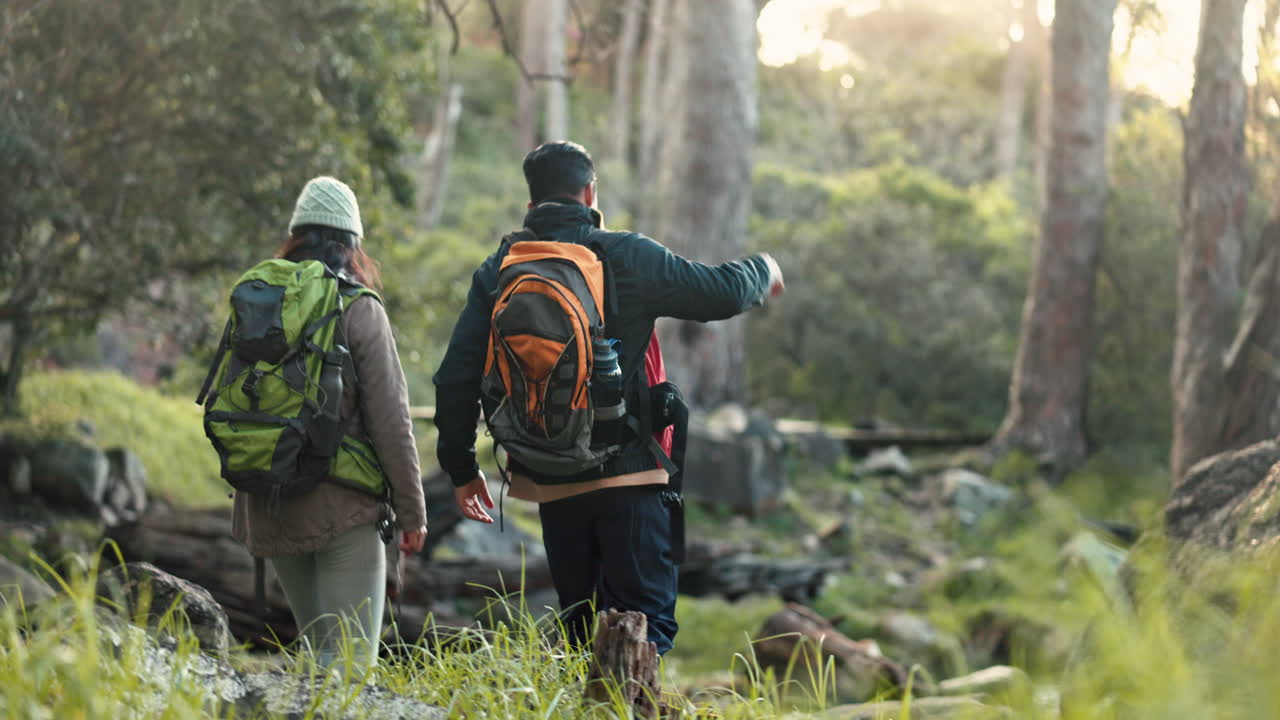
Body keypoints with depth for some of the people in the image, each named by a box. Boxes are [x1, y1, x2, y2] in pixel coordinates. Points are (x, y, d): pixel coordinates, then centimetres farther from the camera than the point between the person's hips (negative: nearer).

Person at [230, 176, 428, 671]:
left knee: (322, 651, 20)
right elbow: (391, 420, -9)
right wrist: (412, 512, -1)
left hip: (270, 511, 5)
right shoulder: (359, 310, -7)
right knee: (351, 658, -7)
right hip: (342, 507, -5)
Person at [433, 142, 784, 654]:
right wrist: (762, 272, 21)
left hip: (549, 480, 4)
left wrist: (461, 468, 15)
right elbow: (720, 291, -2)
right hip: (627, 473, -4)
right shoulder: (626, 257, -6)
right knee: (647, 617, -6)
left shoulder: (498, 271, 5)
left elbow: (456, 379, 5)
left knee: (579, 622, 15)